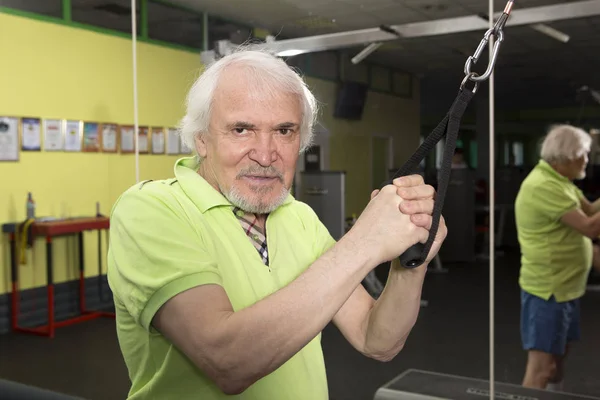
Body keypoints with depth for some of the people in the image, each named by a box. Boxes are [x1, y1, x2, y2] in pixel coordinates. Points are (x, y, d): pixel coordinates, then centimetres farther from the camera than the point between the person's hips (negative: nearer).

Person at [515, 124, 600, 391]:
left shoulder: (558, 180, 12)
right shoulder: (545, 186, -23)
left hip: (564, 286, 10)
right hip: (548, 289, -10)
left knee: (559, 355, 20)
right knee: (542, 364, -8)